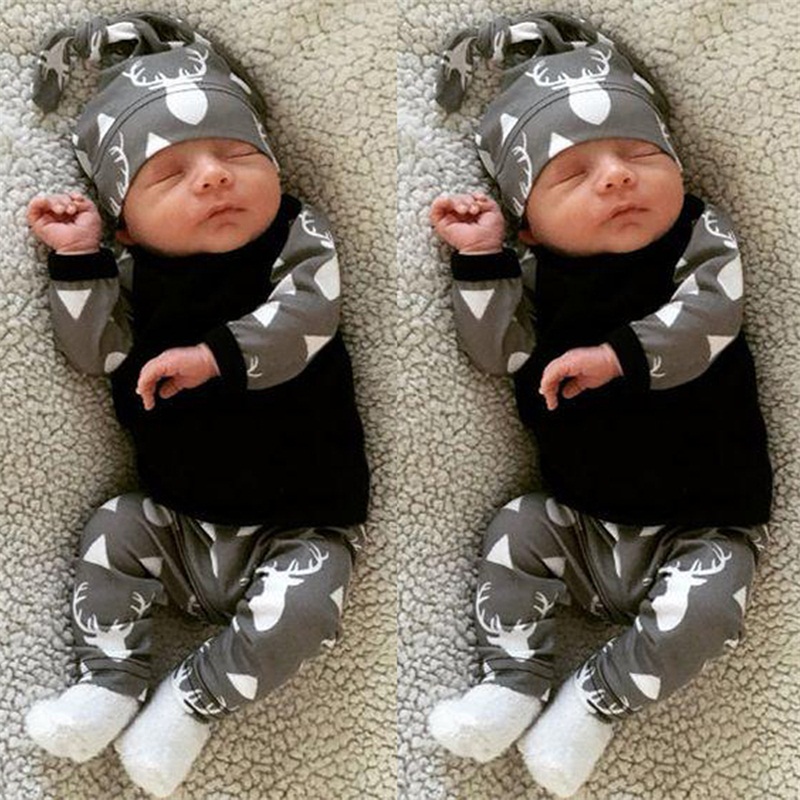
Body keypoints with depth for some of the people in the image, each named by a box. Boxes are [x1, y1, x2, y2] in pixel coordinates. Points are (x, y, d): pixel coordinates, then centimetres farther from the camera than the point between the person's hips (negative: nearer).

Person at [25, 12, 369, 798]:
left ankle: (195, 698, -3)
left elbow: (301, 319, -26)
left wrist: (214, 356, -36)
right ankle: (111, 680, 8)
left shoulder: (299, 238, -10)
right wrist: (77, 257, -16)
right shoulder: (139, 275, 1)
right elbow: (97, 350, -8)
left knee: (297, 606, -24)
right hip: (179, 518, 4)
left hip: (298, 524, -4)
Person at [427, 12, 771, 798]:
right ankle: (514, 681, 5)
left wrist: (617, 357, -34)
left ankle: (598, 698, -3)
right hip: (581, 519, 4)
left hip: (700, 525, -4)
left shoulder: (702, 237, -8)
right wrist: (480, 257, -17)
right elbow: (499, 350, -10)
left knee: (700, 605, -24)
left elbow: (705, 319, -24)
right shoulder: (541, 275, 0)